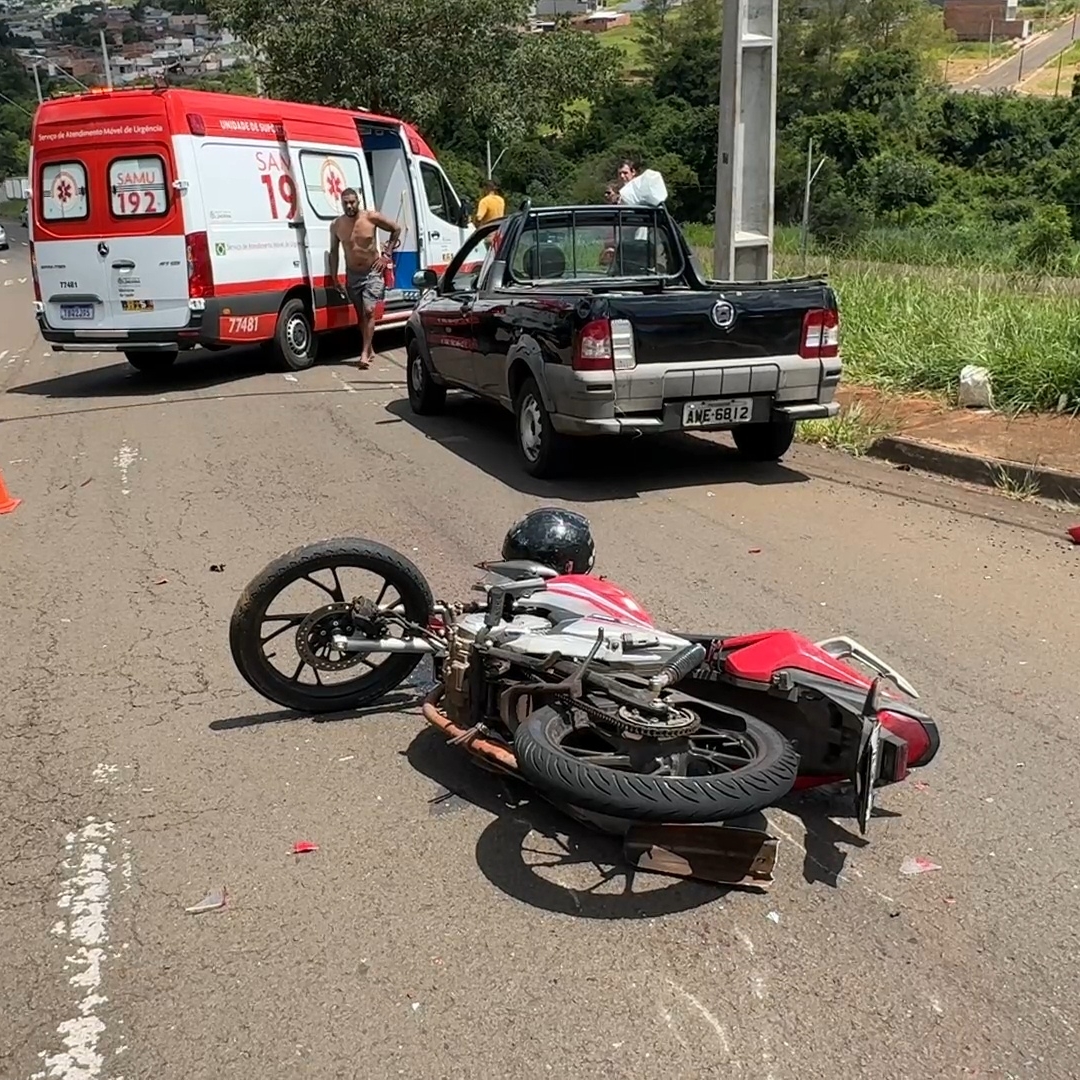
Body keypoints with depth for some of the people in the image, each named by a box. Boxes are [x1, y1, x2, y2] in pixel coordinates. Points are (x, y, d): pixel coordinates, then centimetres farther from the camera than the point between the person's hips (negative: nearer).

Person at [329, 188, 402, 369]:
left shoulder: (371, 217, -12)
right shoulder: (336, 225, -4)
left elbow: (396, 228, 0)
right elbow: (333, 251, 8)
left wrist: (386, 254, -4)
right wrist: (334, 277, 4)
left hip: (373, 272, -3)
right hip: (352, 274, 4)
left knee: (369, 311, -15)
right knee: (360, 314, 9)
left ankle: (365, 353, -14)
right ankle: (369, 350, 23)